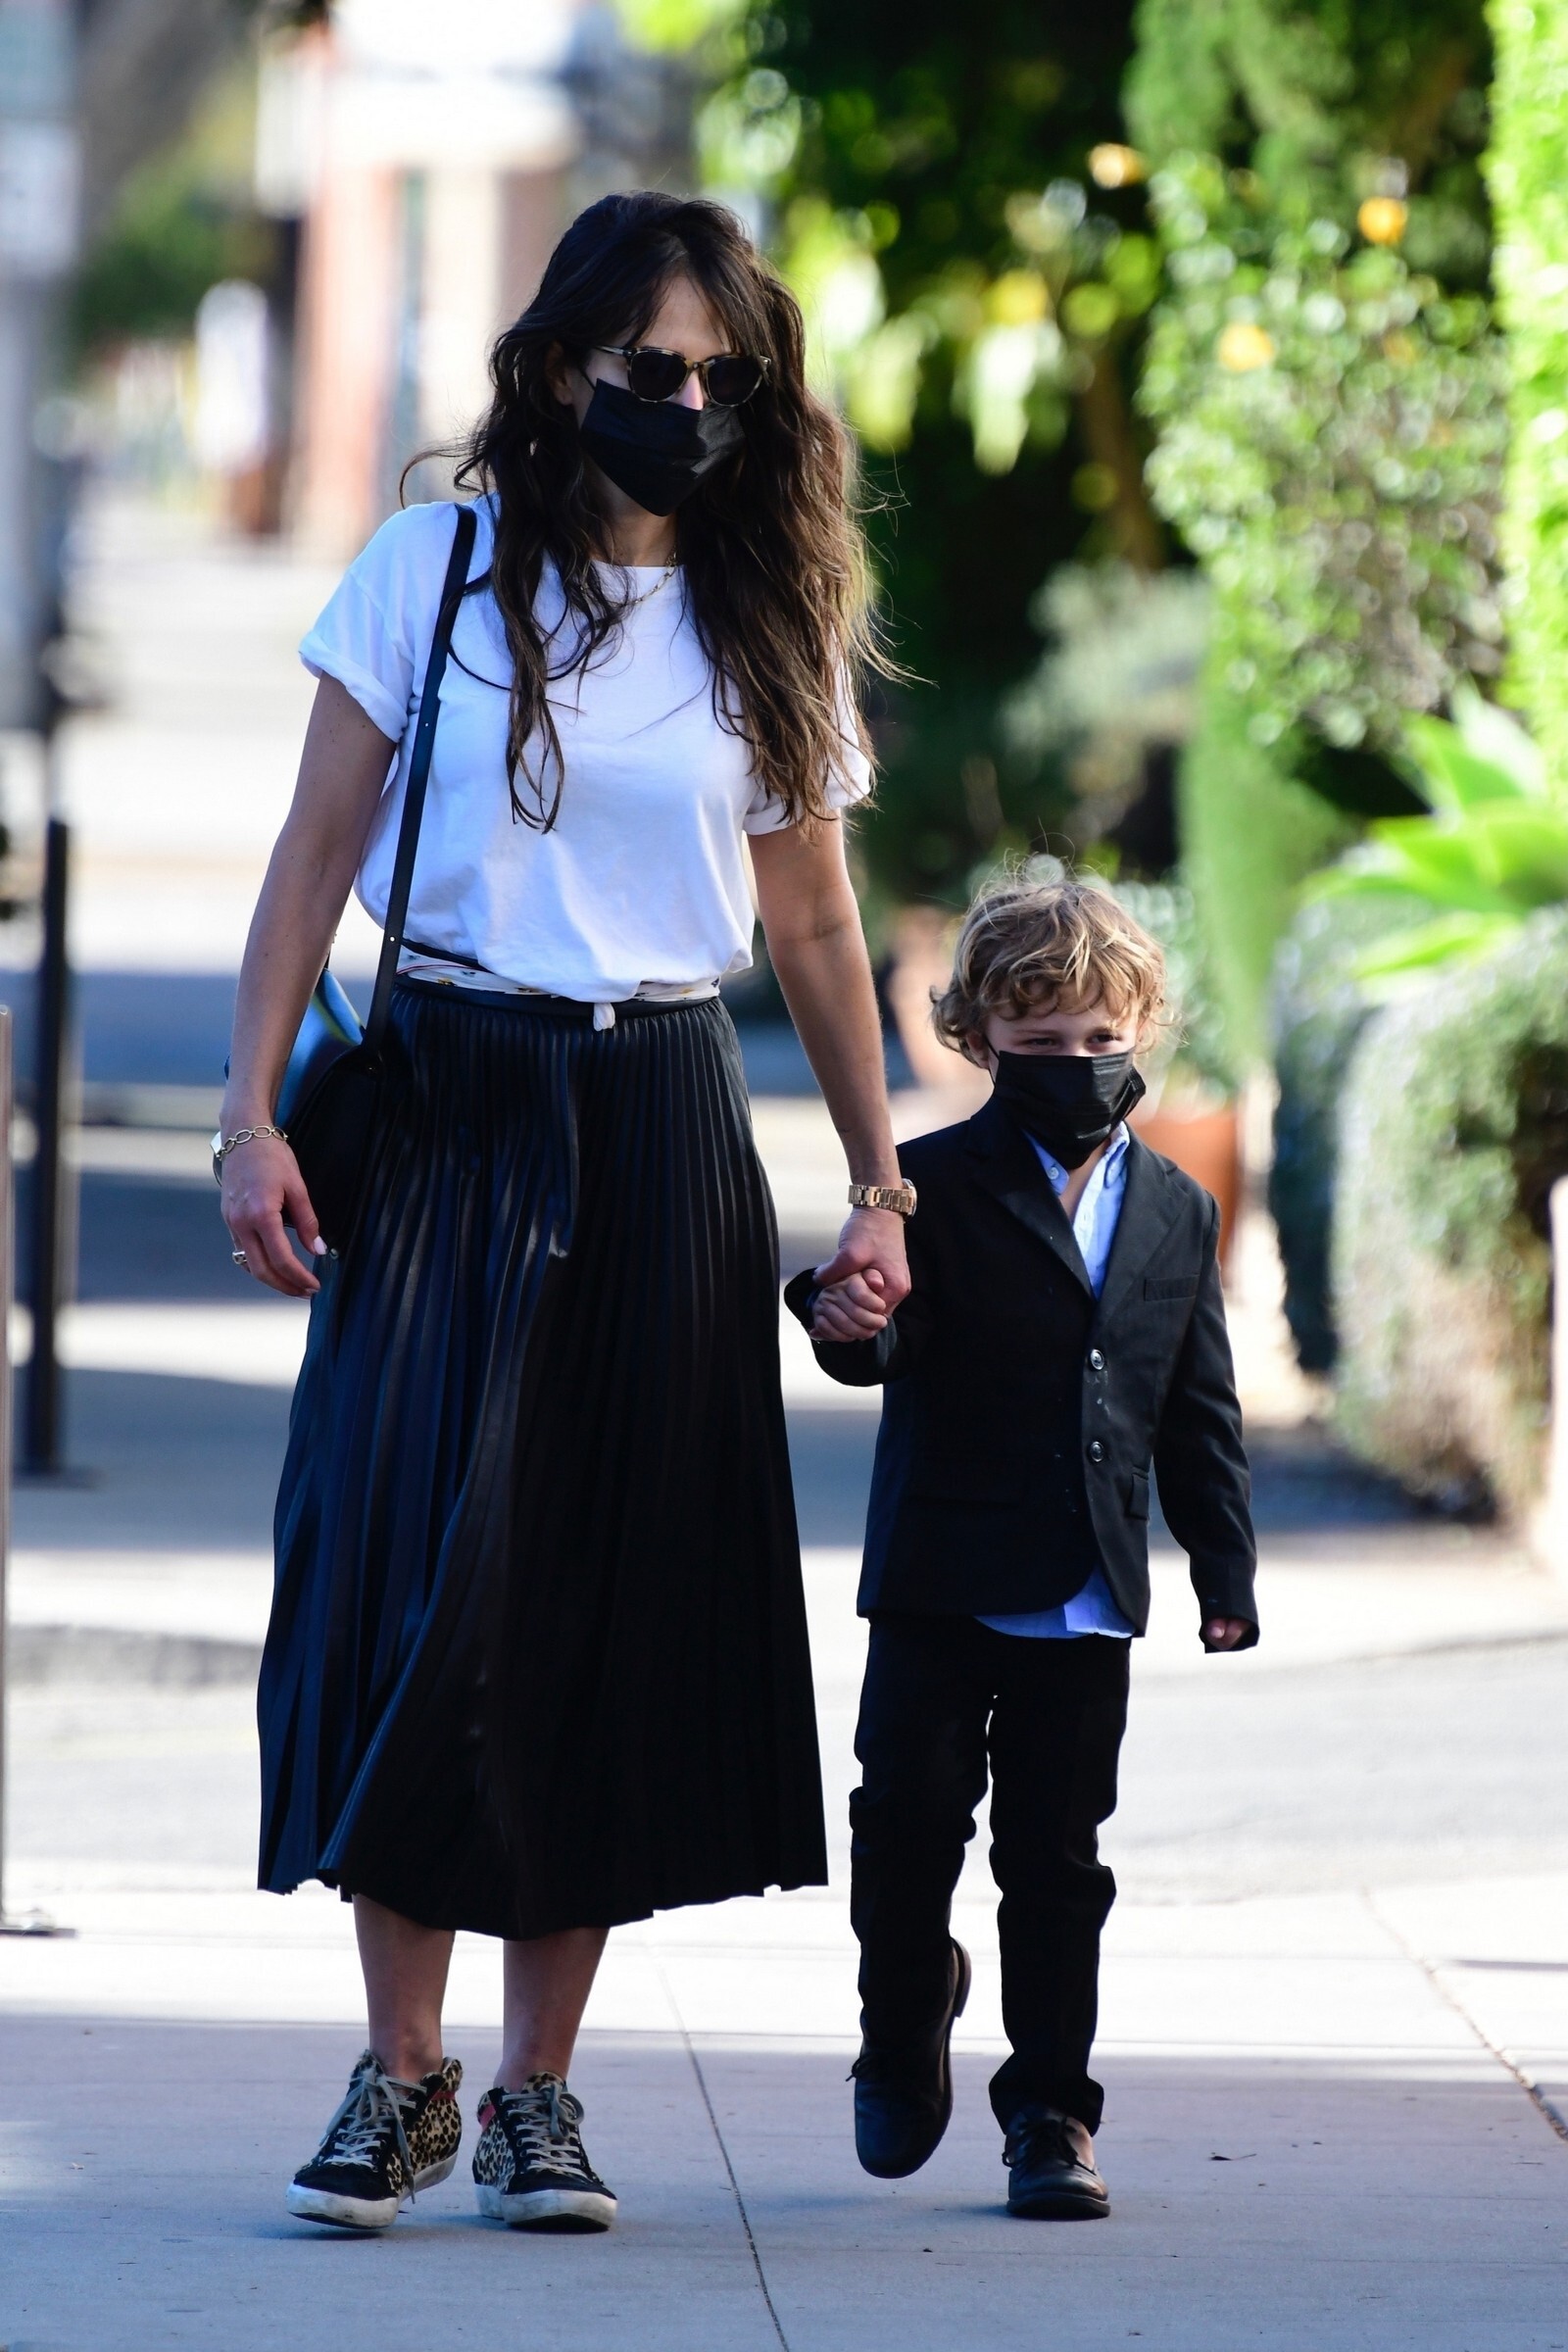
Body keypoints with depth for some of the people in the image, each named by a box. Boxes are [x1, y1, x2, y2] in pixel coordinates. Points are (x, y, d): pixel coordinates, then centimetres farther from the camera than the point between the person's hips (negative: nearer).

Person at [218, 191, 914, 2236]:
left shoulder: (770, 630, 8)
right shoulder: (436, 572, 1)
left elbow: (818, 930, 14)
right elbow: (317, 856, 2)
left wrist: (879, 1185, 11)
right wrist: (254, 1113, -6)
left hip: (664, 1139, 2)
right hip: (449, 1106, -2)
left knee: (621, 1604, 1)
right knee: (418, 1573, -9)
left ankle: (540, 2086, 10)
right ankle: (403, 2074, 0)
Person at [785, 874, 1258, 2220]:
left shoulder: (1177, 1214, 9)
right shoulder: (938, 1187, -2)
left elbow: (1203, 1410, 13)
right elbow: (885, 1346, -14)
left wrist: (1227, 1574, 9)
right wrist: (852, 1322, -38)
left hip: (1087, 1601, 2)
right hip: (941, 1584, -2)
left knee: (1057, 1855, 3)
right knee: (910, 1816, -1)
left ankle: (1052, 2109, 9)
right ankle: (905, 2017, 26)